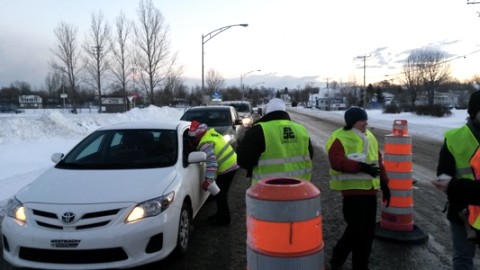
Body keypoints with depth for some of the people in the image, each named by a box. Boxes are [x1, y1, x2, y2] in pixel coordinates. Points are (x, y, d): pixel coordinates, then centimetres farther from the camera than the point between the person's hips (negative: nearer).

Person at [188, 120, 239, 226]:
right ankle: (221, 214, 30)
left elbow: (212, 163, -25)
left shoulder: (205, 144, -19)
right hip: (232, 164, 10)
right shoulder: (211, 133, 10)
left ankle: (224, 218, 10)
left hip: (227, 168, -10)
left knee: (220, 194, 1)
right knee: (221, 193, 19)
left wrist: (208, 179, -24)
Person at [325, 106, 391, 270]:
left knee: (368, 231, 12)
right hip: (353, 190, -8)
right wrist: (361, 167, -29)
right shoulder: (340, 138, -10)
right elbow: (336, 162, -24)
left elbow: (378, 161, 21)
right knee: (356, 229, -6)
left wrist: (384, 183, 19)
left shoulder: (369, 137, 14)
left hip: (370, 189, 8)